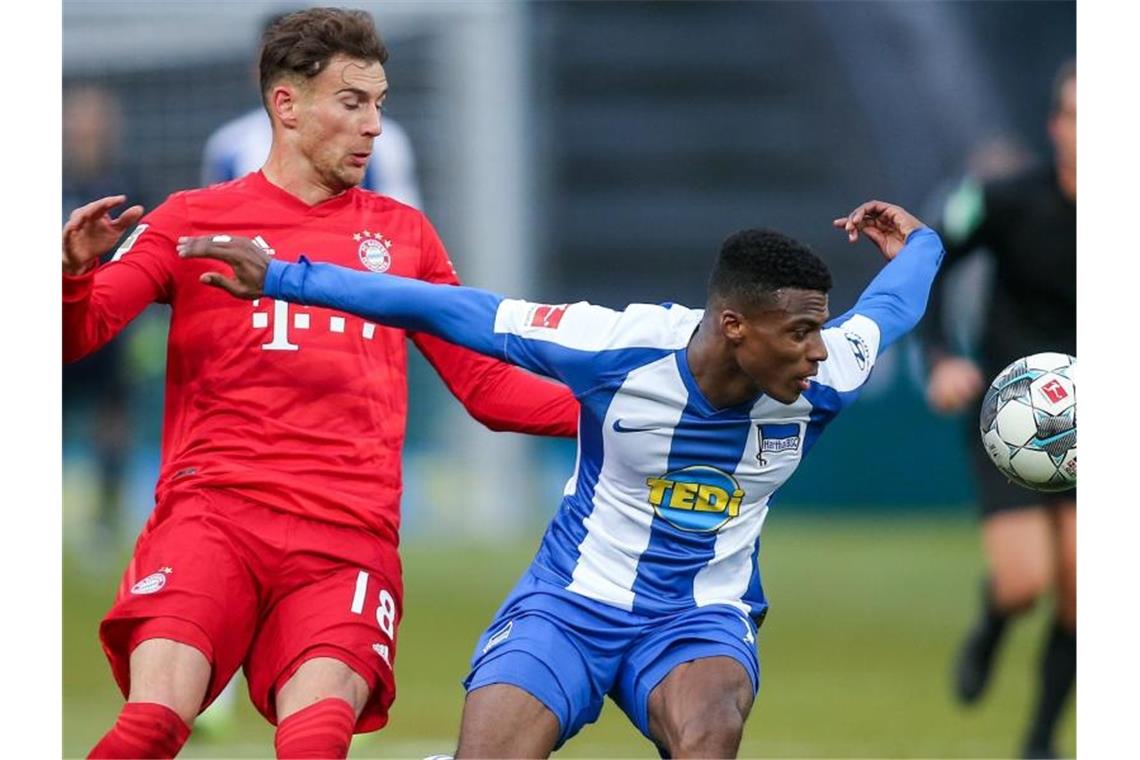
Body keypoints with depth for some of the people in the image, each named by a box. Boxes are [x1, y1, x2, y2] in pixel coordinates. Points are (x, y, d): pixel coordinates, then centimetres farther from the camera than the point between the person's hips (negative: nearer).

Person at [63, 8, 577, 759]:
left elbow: (486, 383, 22)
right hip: (213, 513, -1)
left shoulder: (401, 233, 20)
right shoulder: (195, 220, 13)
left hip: (349, 540, 2)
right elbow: (74, 336, 6)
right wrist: (73, 274, -16)